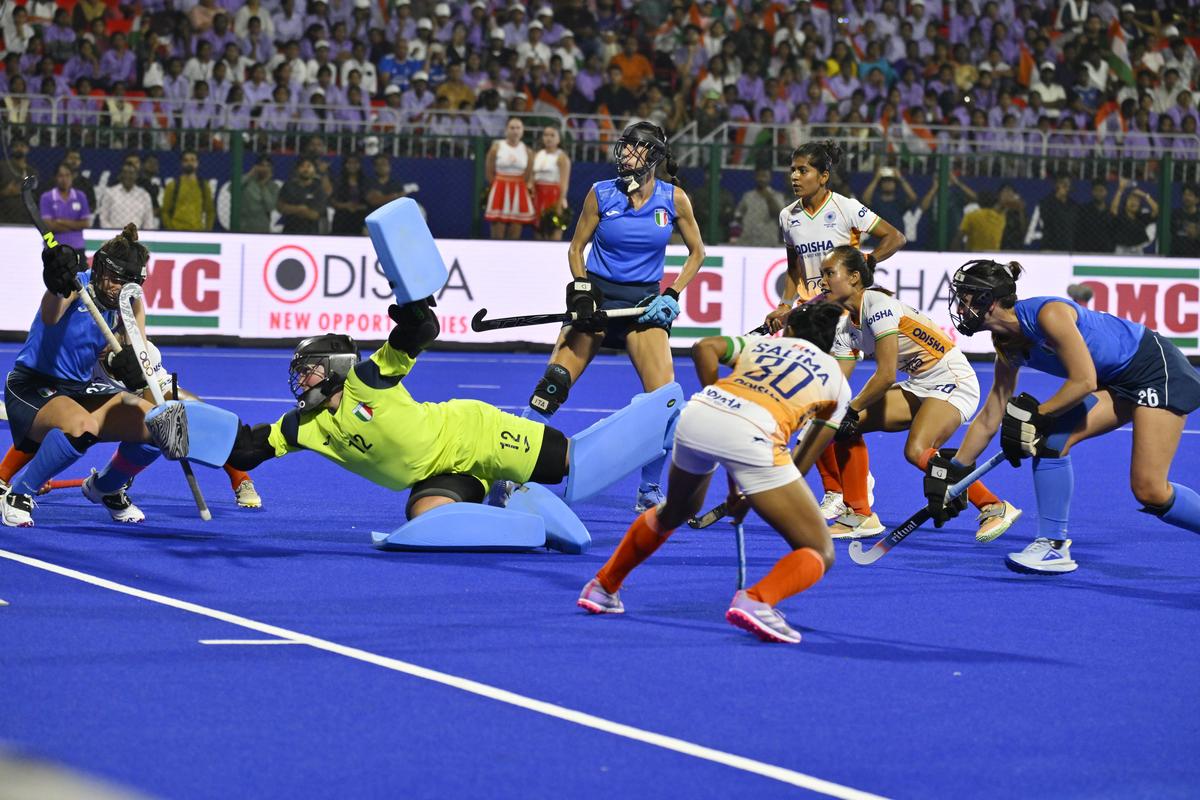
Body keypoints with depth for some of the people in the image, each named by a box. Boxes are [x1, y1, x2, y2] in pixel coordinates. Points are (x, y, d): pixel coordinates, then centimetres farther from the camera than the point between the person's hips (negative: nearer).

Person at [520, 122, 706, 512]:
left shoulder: (673, 199, -2)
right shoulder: (601, 194, -4)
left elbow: (696, 252, 8)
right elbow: (577, 247, 5)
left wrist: (672, 295, -3)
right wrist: (581, 288, -11)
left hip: (644, 303, 1)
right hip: (598, 296, -1)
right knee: (554, 382, -14)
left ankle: (649, 491, 5)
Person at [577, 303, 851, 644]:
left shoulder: (761, 342, 33)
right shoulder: (837, 381, 28)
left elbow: (705, 347, 12)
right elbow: (801, 466, 22)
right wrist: (746, 495, 29)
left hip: (697, 411, 5)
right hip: (753, 433, -5)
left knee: (674, 511, 37)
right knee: (819, 552, 3)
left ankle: (602, 587, 47)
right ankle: (757, 599, -26)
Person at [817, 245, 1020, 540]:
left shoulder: (878, 305, -20)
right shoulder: (848, 327, 8)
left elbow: (886, 375, -25)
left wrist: (852, 409, -16)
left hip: (953, 382, -9)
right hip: (919, 388, 10)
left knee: (917, 451, -29)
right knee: (845, 424, 1)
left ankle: (995, 507, -17)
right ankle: (859, 516, 7)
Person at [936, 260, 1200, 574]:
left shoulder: (1048, 314, -25)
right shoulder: (1008, 347, 2)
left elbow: (1084, 381, -25)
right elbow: (988, 420, 8)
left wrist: (1034, 416, -16)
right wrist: (952, 474, 8)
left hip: (1158, 370, -8)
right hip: (1117, 382, 8)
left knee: (1150, 492, -14)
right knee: (1049, 438, -9)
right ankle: (1054, 546, -2)